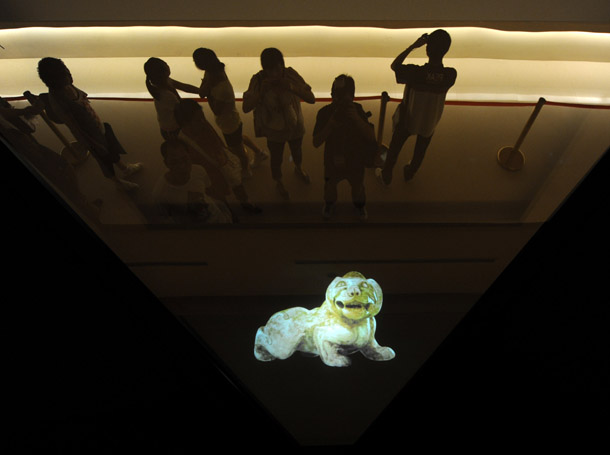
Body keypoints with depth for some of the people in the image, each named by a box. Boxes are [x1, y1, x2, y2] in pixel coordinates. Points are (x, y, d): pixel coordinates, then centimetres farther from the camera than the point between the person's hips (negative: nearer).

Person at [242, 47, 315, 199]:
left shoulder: (290, 74, -23)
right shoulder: (258, 80, -23)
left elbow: (311, 99, -24)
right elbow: (245, 108, -24)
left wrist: (292, 87, -39)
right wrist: (261, 91, -37)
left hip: (295, 126, 1)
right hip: (274, 131, -1)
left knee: (297, 151, 29)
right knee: (276, 158, 22)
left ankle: (299, 169, 64)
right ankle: (278, 182, 53)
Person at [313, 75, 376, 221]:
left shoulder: (357, 109, -17)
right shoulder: (325, 112, -21)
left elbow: (371, 136, -22)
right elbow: (316, 143, -25)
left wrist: (356, 118, -37)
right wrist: (331, 124, -39)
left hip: (355, 161, 1)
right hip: (333, 160, 0)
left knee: (357, 186, 24)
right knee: (330, 186, 25)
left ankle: (359, 203, 58)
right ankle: (329, 202, 59)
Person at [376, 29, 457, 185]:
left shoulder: (415, 72, -33)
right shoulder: (451, 74, -24)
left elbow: (394, 65, -15)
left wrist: (413, 45, -16)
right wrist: (439, 49, -8)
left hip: (407, 119, -2)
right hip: (429, 121, 2)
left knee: (394, 148, 22)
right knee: (420, 150, 29)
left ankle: (386, 176, 40)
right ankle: (409, 173, 52)